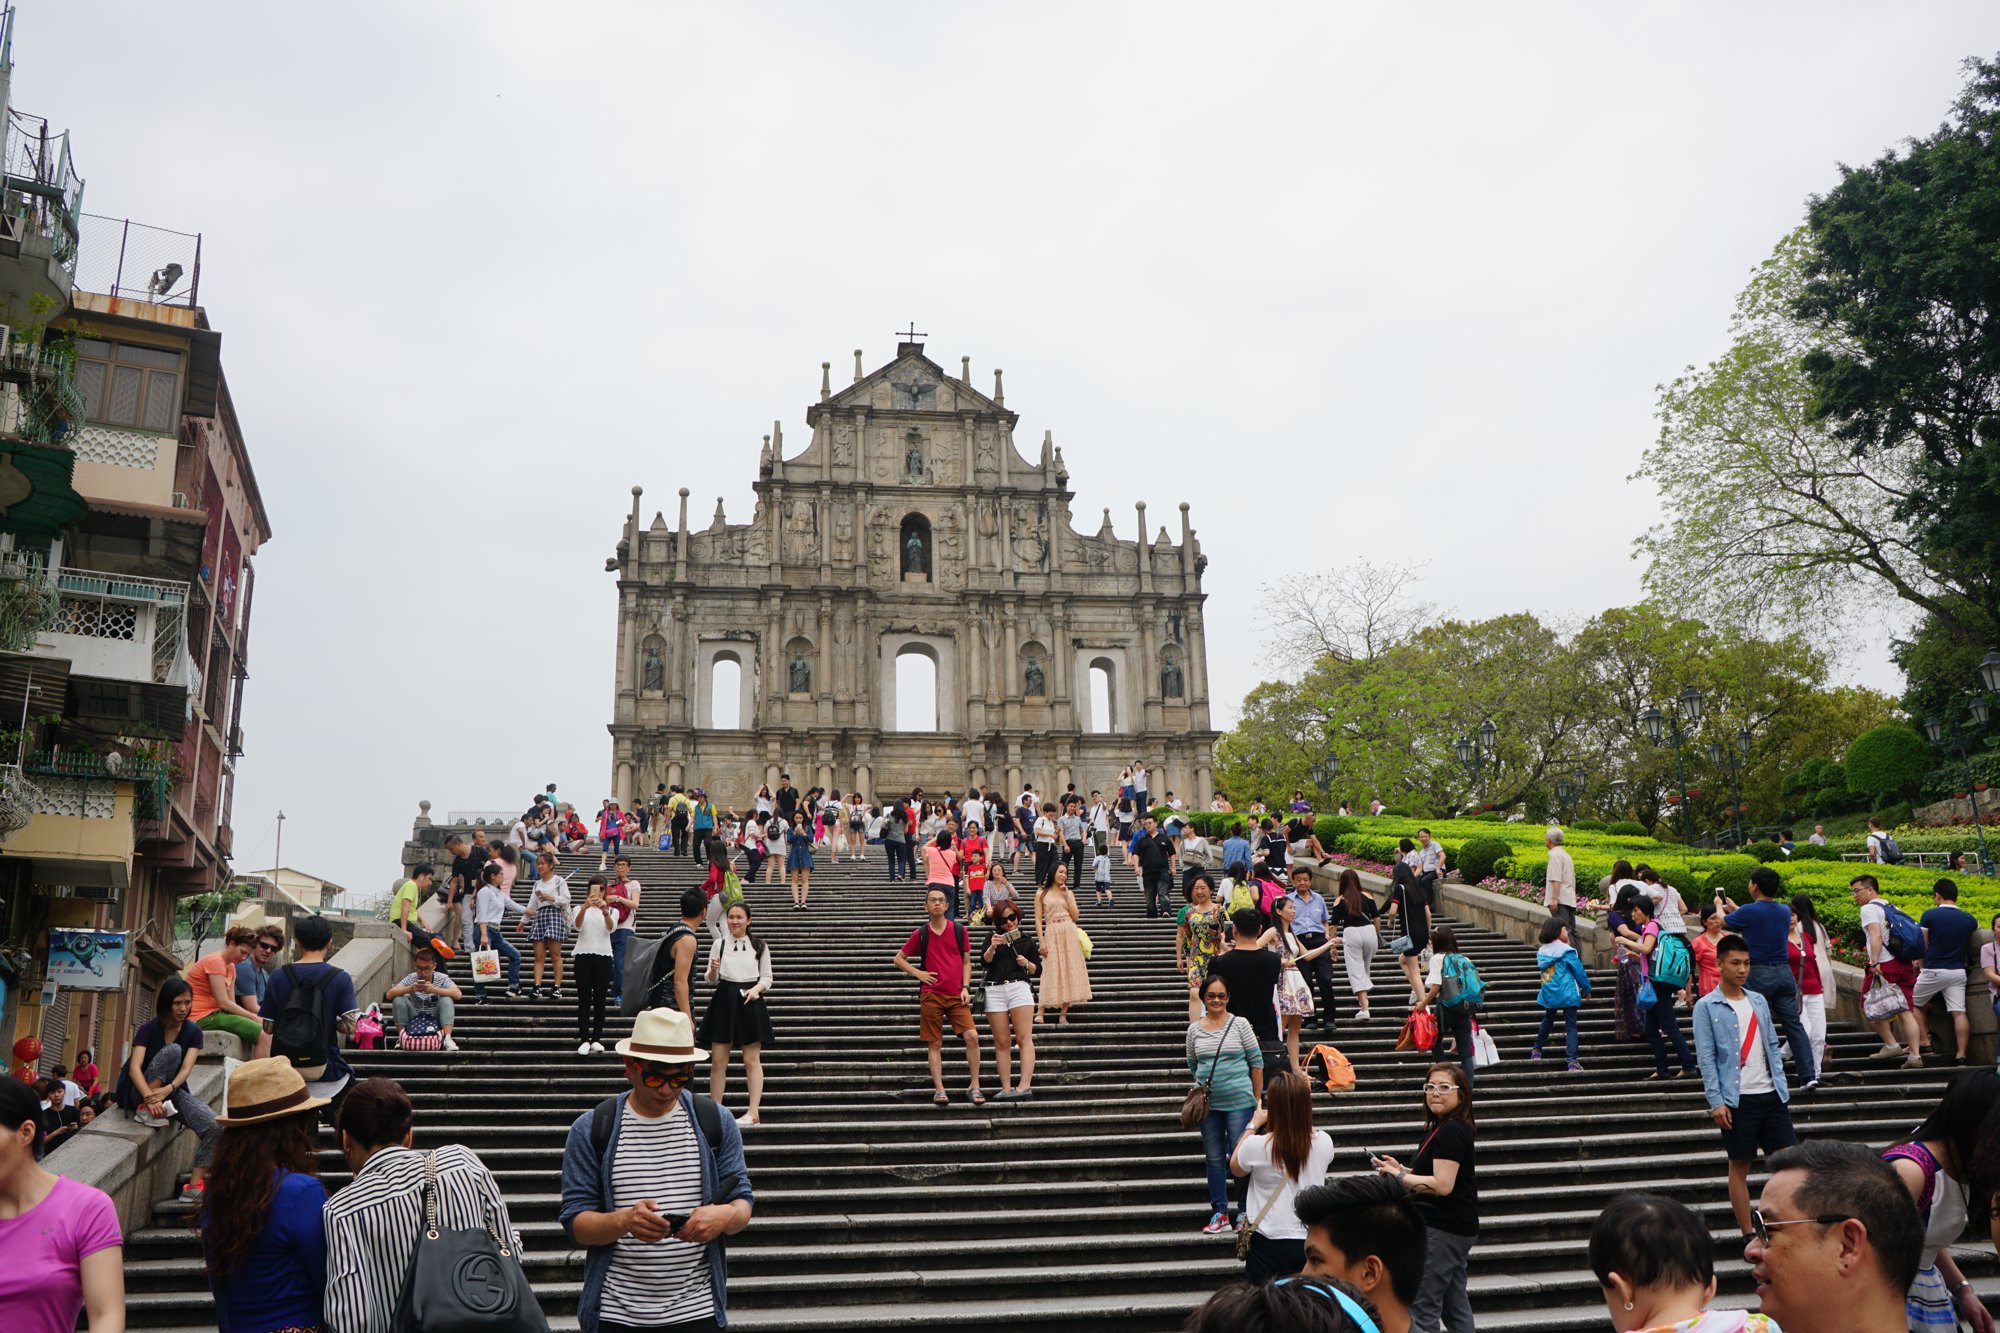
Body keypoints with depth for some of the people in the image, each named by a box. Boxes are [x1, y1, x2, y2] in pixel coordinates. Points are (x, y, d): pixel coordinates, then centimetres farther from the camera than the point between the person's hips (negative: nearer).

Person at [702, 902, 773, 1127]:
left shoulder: (759, 946, 2)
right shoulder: (719, 944, 5)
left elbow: (767, 977, 7)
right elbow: (711, 980, 7)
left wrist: (757, 988, -12)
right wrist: (713, 970, -15)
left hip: (750, 1002, -1)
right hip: (724, 1002, 1)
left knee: (752, 1061, 1)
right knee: (718, 1061, 3)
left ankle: (753, 1112, 2)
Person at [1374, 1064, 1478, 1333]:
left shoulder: (1450, 1132, -18)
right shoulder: (1442, 1129, 15)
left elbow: (1442, 1185, -24)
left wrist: (1400, 1176, -15)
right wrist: (1403, 1170, 7)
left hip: (1441, 1230, -11)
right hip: (1457, 1228, 11)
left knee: (1421, 1308, -7)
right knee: (1454, 1304, 16)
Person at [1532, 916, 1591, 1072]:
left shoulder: (1542, 951, 5)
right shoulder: (1566, 951, -12)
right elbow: (1579, 971, -6)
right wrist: (1587, 988, 9)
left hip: (1548, 994, 6)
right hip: (1567, 994, -6)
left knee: (1547, 1021, 26)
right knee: (1570, 1026, -3)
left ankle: (1536, 1050, 34)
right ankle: (1572, 1062, -10)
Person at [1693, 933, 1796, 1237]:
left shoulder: (1759, 1001, 12)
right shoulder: (1706, 1007, -3)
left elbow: (1773, 1047, 15)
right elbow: (1706, 1057, -7)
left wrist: (1782, 1087, 8)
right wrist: (1716, 1102, -13)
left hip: (1771, 1095, 5)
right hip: (1737, 1099, -5)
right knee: (1740, 1166, 4)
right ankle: (1748, 1235, 10)